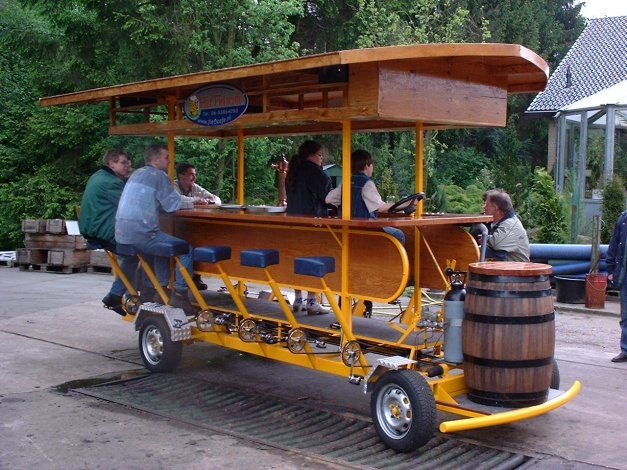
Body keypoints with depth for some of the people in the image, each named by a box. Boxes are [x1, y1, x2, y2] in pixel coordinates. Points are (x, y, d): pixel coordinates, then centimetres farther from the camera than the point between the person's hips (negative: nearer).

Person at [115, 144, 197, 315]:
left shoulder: (137, 174, 19)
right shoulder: (158, 175, -5)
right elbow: (173, 205, -8)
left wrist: (186, 202, 24)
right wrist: (190, 204, 11)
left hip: (121, 233, 9)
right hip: (140, 234, -9)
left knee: (164, 242, 33)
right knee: (187, 249, -3)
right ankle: (179, 293, -4)